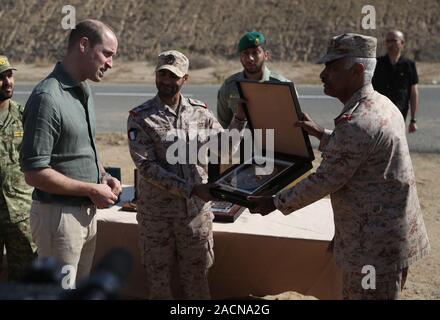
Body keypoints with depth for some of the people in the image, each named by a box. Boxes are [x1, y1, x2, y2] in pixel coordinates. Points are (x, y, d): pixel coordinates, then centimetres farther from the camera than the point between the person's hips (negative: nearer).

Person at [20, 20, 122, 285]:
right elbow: (35, 173, -23)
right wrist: (92, 190, -16)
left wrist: (104, 177, 5)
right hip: (58, 214, -9)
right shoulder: (47, 98, -20)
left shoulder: (84, 92, 10)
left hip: (87, 212, 9)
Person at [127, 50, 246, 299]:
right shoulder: (140, 118, -7)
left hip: (197, 211, 2)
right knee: (160, 281, 12)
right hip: (157, 213, -2)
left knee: (197, 279, 13)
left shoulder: (199, 112, 3)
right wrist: (191, 189, -21)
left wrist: (240, 118, -5)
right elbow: (147, 166, -15)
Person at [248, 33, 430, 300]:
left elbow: (324, 181, -20)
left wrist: (276, 203, -9)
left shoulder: (355, 124, -26)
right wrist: (322, 134, 18)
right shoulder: (381, 104, 6)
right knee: (354, 293, 21)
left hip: (376, 244, -10)